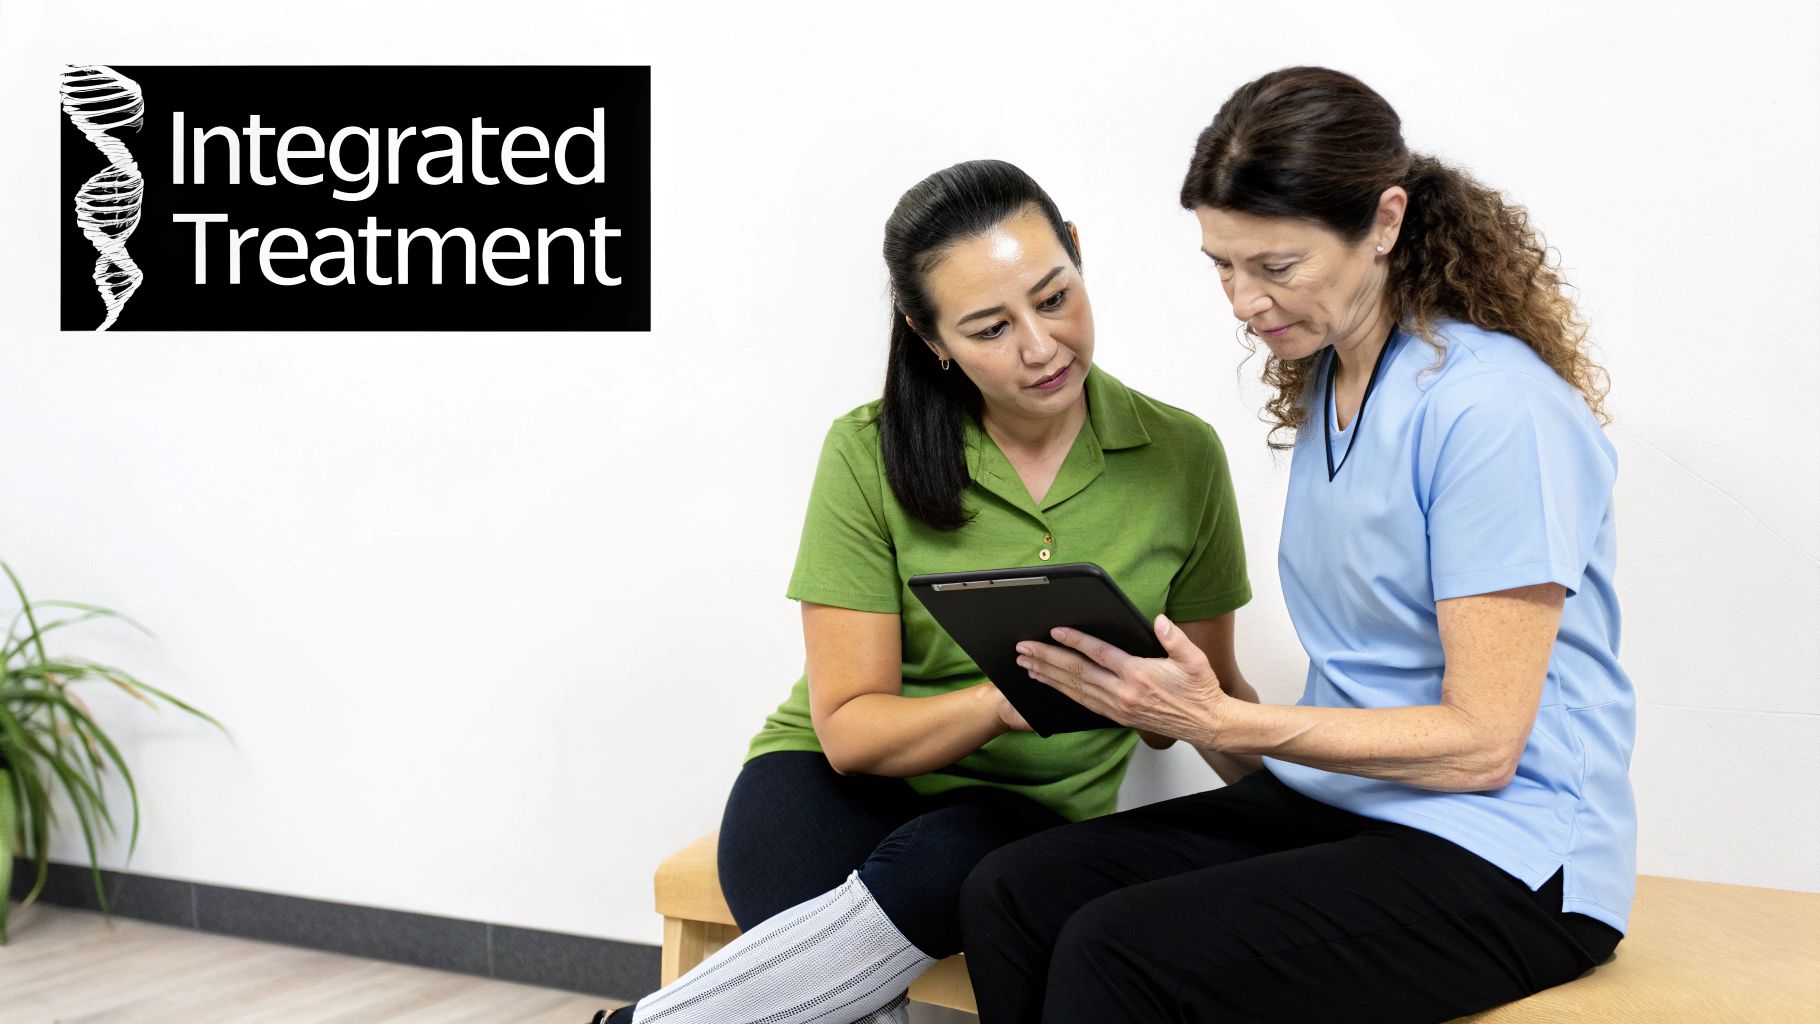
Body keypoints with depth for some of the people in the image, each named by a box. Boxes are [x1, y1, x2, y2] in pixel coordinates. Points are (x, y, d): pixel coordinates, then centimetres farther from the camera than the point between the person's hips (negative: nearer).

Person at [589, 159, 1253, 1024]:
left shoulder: (1181, 457, -3)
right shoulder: (869, 455, -7)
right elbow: (849, 727, -8)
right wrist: (999, 704, -27)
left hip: (1035, 805, 2)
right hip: (838, 785, -1)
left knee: (936, 868, -37)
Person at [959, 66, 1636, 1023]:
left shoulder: (1498, 407, -16)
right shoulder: (1326, 386, 13)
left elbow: (1481, 743, -16)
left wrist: (1223, 721, -23)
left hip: (1500, 858, -8)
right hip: (1332, 801, 8)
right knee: (1008, 894, -14)